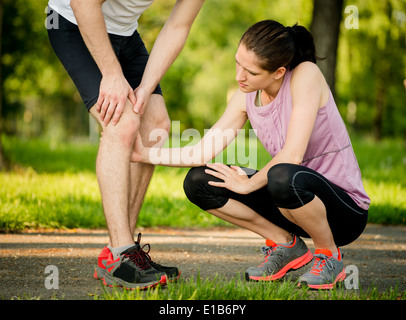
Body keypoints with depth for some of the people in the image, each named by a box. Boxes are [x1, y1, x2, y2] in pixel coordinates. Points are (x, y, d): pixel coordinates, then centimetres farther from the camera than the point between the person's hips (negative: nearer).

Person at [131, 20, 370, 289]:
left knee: (284, 177, -40)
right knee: (199, 182, -6)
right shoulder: (247, 97, -1)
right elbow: (202, 152, -2)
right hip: (301, 199, 6)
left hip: (346, 208, -6)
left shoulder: (306, 75, -21)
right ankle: (286, 245, 6)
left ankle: (330, 255, -10)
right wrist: (145, 153, -10)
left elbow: (292, 156, -25)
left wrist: (248, 185, -12)